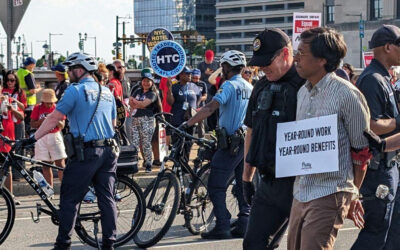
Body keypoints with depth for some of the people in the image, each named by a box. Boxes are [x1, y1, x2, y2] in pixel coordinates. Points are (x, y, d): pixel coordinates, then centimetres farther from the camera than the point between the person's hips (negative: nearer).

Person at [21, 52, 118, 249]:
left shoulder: (75, 91, -6)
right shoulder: (107, 92, 14)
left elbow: (54, 118, -8)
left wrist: (33, 138, -3)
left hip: (86, 152, -6)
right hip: (109, 151, 6)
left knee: (69, 199, 0)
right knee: (106, 197, 9)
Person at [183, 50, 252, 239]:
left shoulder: (229, 86, -13)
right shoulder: (249, 87, 11)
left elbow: (210, 108, -25)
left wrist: (188, 124, -24)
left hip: (231, 143, -8)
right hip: (247, 141, 8)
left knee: (216, 186, -3)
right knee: (243, 185, 13)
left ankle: (222, 227, -8)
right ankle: (244, 225, 13)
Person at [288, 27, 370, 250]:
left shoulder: (347, 94, -12)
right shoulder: (303, 93, 11)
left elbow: (362, 151, -6)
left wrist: (352, 195, 2)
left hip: (329, 195, -8)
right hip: (301, 191, 8)